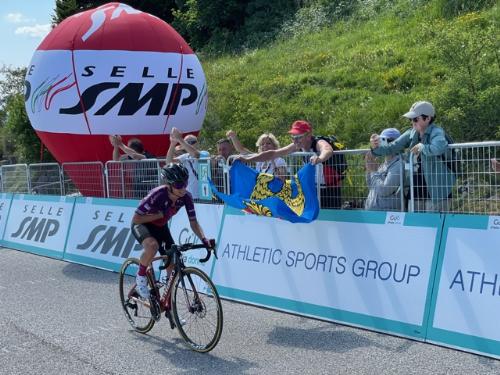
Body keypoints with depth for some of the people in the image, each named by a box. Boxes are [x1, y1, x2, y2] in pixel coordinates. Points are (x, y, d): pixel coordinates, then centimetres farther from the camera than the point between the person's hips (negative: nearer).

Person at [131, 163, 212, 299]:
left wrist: (204, 239, -31)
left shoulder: (186, 197, -22)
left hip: (160, 226, 5)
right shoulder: (157, 195, -35)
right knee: (152, 245, -38)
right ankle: (140, 276, -11)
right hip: (141, 225, -5)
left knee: (173, 264, -4)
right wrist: (160, 214, -33)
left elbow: (193, 222, -15)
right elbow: (136, 219, -30)